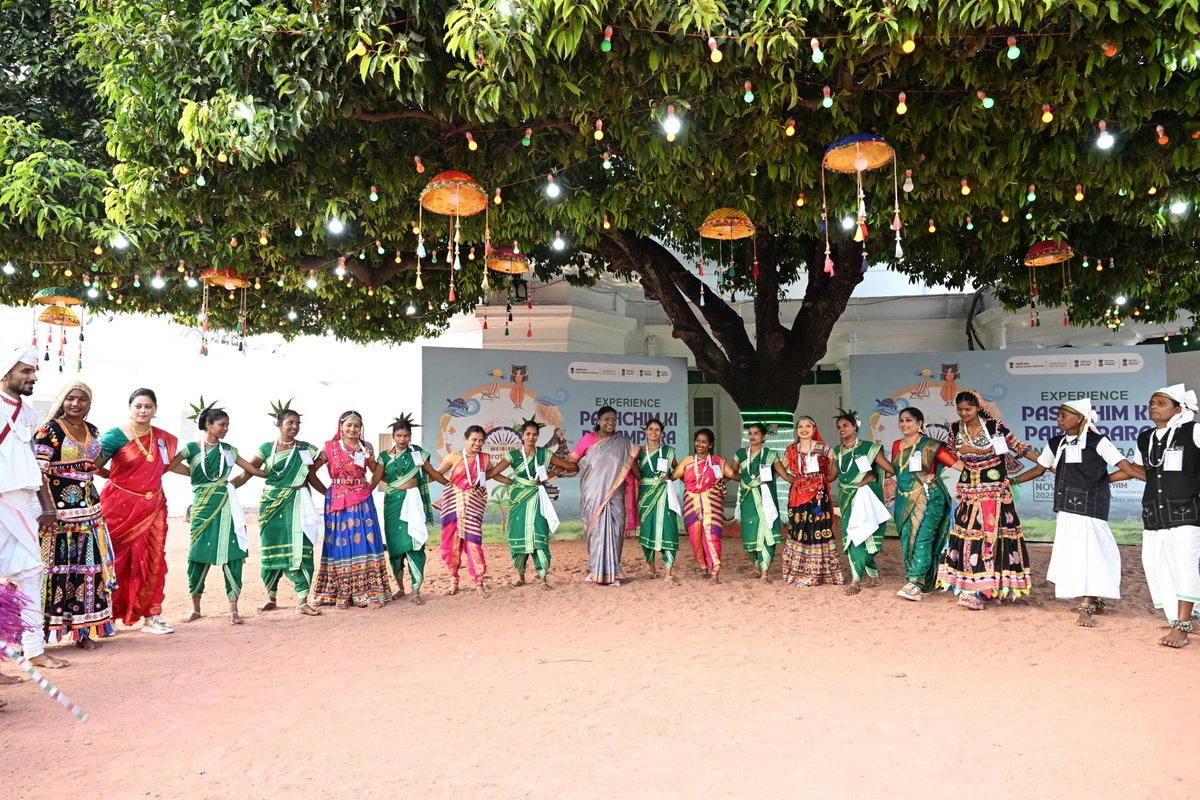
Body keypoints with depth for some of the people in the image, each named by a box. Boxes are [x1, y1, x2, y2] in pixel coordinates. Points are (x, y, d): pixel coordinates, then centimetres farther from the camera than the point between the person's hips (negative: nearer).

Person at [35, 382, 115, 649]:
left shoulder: (92, 431, 14)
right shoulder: (48, 431, -6)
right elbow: (39, 472, -11)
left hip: (88, 511, 6)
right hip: (58, 510, -6)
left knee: (88, 567, 6)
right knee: (55, 566, -6)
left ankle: (83, 629, 14)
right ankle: (46, 626, 3)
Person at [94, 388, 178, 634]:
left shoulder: (163, 438, 8)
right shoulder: (116, 435, -7)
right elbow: (94, 464, -19)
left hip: (151, 509, 4)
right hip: (121, 507, -4)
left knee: (151, 561, 2)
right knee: (114, 559, 0)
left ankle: (151, 616, 7)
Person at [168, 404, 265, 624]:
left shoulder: (228, 450, 12)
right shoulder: (192, 448, 2)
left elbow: (253, 469, 17)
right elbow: (170, 464, -14)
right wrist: (198, 474, -6)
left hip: (226, 504, 2)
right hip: (203, 505, -2)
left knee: (232, 553, -5)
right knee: (200, 554, -1)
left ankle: (233, 608, -2)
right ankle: (195, 608, 15)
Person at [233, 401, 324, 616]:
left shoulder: (305, 449, 6)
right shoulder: (267, 448, 5)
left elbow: (312, 478, 12)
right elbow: (247, 473, -1)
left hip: (296, 504, -1)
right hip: (272, 503, 1)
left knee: (299, 549, -9)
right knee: (272, 549, 6)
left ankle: (302, 601, -8)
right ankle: (271, 597, 22)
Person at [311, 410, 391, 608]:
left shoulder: (366, 447, 8)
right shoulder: (330, 447, 1)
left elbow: (376, 469, 19)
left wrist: (371, 487, 7)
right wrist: (326, 491, 2)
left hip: (362, 501, 2)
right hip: (338, 502, -1)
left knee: (364, 542, -2)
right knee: (340, 544, 1)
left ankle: (370, 592, 0)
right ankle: (341, 594, 8)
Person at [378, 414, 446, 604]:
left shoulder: (417, 453, 3)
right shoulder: (385, 456, 5)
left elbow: (433, 473, 12)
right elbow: (380, 478, 13)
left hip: (413, 502, -2)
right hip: (393, 503, 2)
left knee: (414, 544, -10)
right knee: (394, 544, 6)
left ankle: (416, 590, -7)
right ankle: (400, 587, 21)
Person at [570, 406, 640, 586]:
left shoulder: (623, 443, 8)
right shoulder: (588, 439, 1)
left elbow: (632, 464, 9)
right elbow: (572, 461, 5)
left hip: (614, 494, 2)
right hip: (594, 494, -2)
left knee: (614, 530, 0)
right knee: (597, 529, -2)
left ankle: (611, 572, 7)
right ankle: (597, 570, 8)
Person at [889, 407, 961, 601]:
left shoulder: (931, 446, -5)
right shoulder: (897, 445, 12)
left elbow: (957, 463, -11)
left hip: (929, 499, -6)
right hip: (905, 500, 6)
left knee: (921, 539, -15)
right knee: (907, 540, 4)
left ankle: (915, 583, -18)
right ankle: (924, 584, 13)